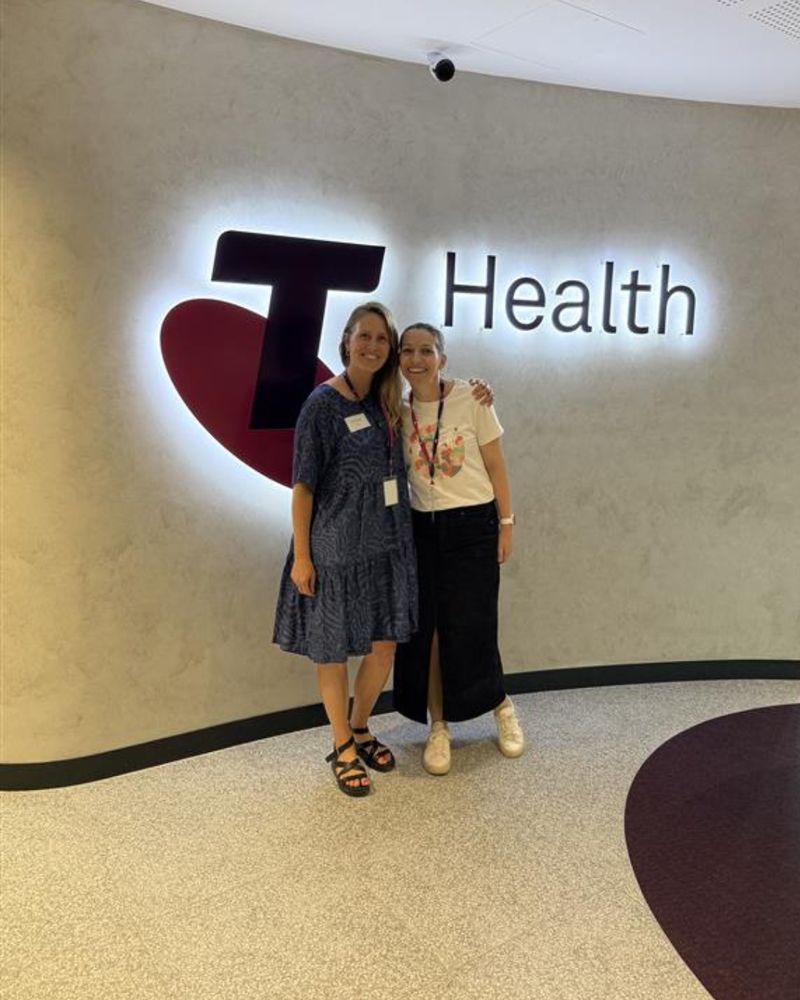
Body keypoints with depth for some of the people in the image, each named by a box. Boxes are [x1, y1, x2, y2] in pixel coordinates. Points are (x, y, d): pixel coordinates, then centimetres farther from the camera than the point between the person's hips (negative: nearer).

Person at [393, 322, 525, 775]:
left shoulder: (471, 398, -8)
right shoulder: (398, 410, 0)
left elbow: (495, 465, -2)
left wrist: (506, 524, -2)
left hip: (473, 527, -3)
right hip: (422, 529, 3)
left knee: (469, 629, 2)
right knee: (425, 630, 5)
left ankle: (503, 707, 30)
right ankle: (439, 728, 24)